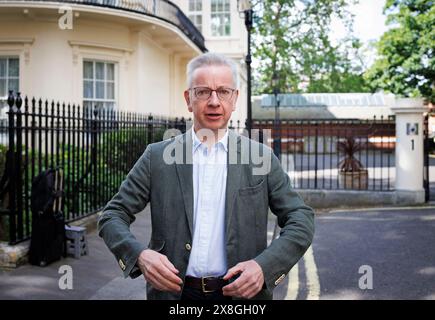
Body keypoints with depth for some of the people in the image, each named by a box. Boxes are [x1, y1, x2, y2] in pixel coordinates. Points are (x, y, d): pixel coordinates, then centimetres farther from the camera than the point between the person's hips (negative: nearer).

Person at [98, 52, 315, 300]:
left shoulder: (261, 157, -2)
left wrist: (264, 266, -18)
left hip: (242, 291, 0)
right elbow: (113, 216, 0)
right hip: (173, 291, 0)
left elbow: (301, 220, -2)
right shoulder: (158, 157, -3)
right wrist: (139, 255, -19)